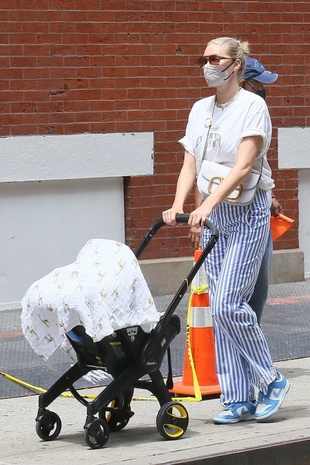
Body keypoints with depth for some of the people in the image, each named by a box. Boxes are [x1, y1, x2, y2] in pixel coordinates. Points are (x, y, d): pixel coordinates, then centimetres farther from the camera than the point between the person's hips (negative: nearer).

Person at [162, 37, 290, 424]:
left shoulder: (252, 106, -8)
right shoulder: (200, 110, 12)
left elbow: (243, 166, -18)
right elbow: (190, 165, 7)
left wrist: (208, 205, -29)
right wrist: (177, 207, -11)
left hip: (248, 213, -6)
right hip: (212, 216, 6)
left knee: (227, 303, -15)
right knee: (221, 308, 3)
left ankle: (271, 380, 2)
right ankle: (238, 399, 6)